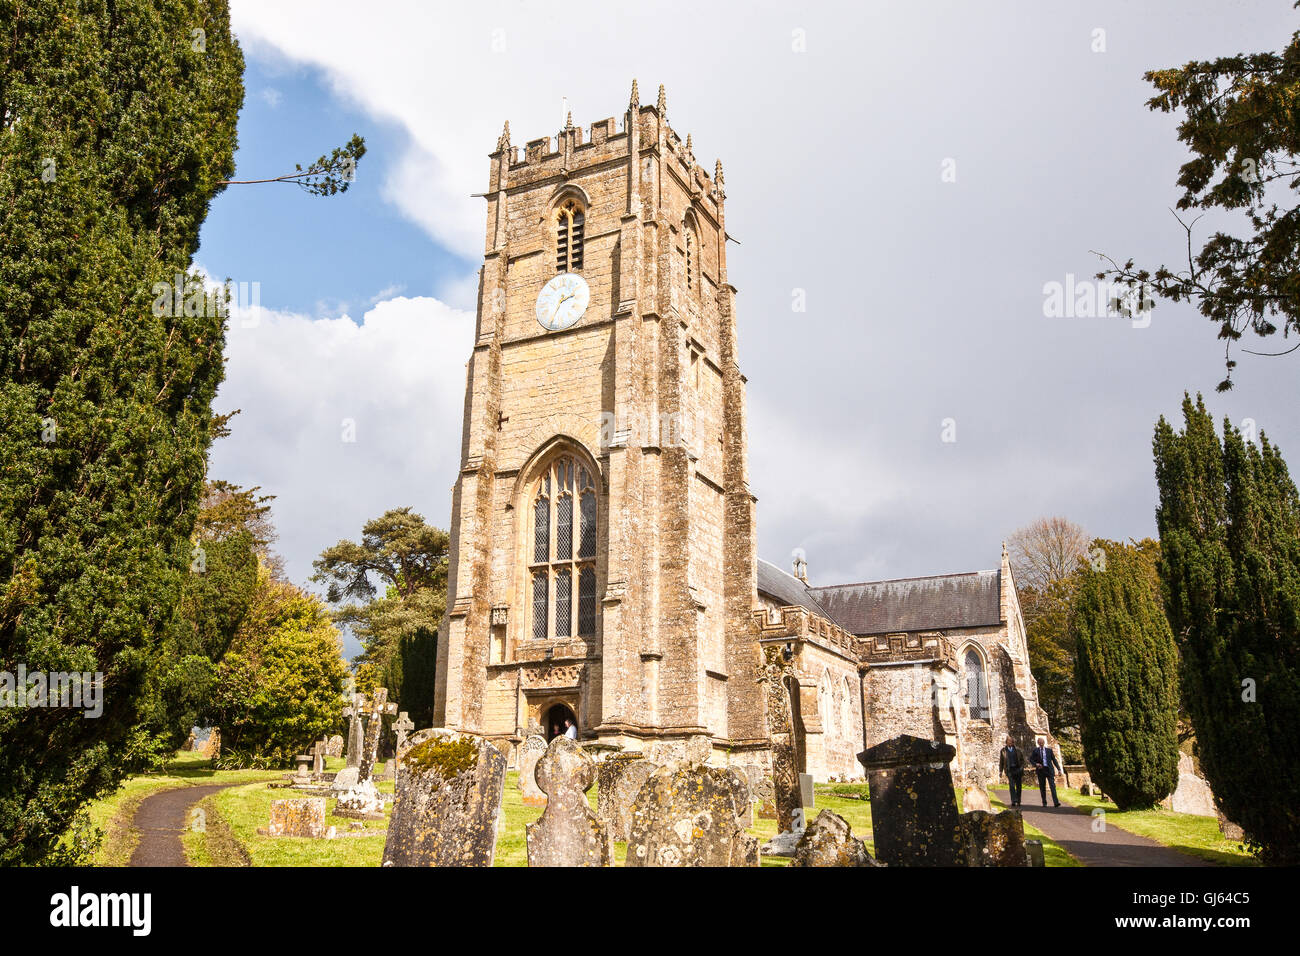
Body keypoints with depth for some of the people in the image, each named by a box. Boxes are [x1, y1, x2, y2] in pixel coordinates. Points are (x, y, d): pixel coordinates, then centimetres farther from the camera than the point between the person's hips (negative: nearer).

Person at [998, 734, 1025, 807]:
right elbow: (1001, 761, 10)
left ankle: (1018, 801, 18)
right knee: (1012, 786, -14)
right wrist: (1000, 771, 6)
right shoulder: (1003, 750, 6)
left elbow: (1022, 759, 13)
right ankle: (1013, 801, -20)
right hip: (1009, 770, -2)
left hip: (1018, 769, 2)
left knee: (1018, 786, 5)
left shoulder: (1017, 749, 9)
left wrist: (1022, 767, -1)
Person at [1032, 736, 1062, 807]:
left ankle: (1056, 802, -18)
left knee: (1053, 786, -12)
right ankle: (1044, 803, 13)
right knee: (1042, 787, 4)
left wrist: (1059, 769, 2)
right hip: (1040, 770, 0)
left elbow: (1054, 759, 10)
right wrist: (1036, 764, -13)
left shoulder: (1049, 750, 10)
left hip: (1049, 769, 0)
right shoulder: (1035, 750, 7)